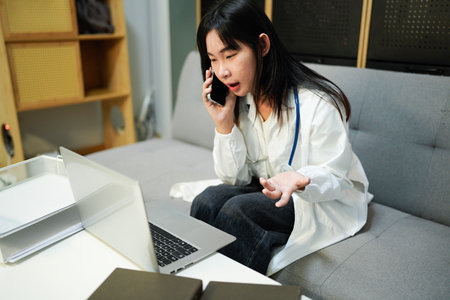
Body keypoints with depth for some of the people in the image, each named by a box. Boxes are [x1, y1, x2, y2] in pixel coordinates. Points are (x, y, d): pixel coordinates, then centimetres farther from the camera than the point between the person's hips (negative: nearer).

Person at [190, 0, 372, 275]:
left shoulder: (318, 104, -24)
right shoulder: (238, 102, -5)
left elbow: (335, 181, -15)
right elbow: (236, 178, -4)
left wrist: (299, 179, -39)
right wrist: (224, 123, -19)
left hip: (328, 204, -5)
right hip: (266, 189, 5)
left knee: (236, 210, -28)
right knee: (206, 201, -21)